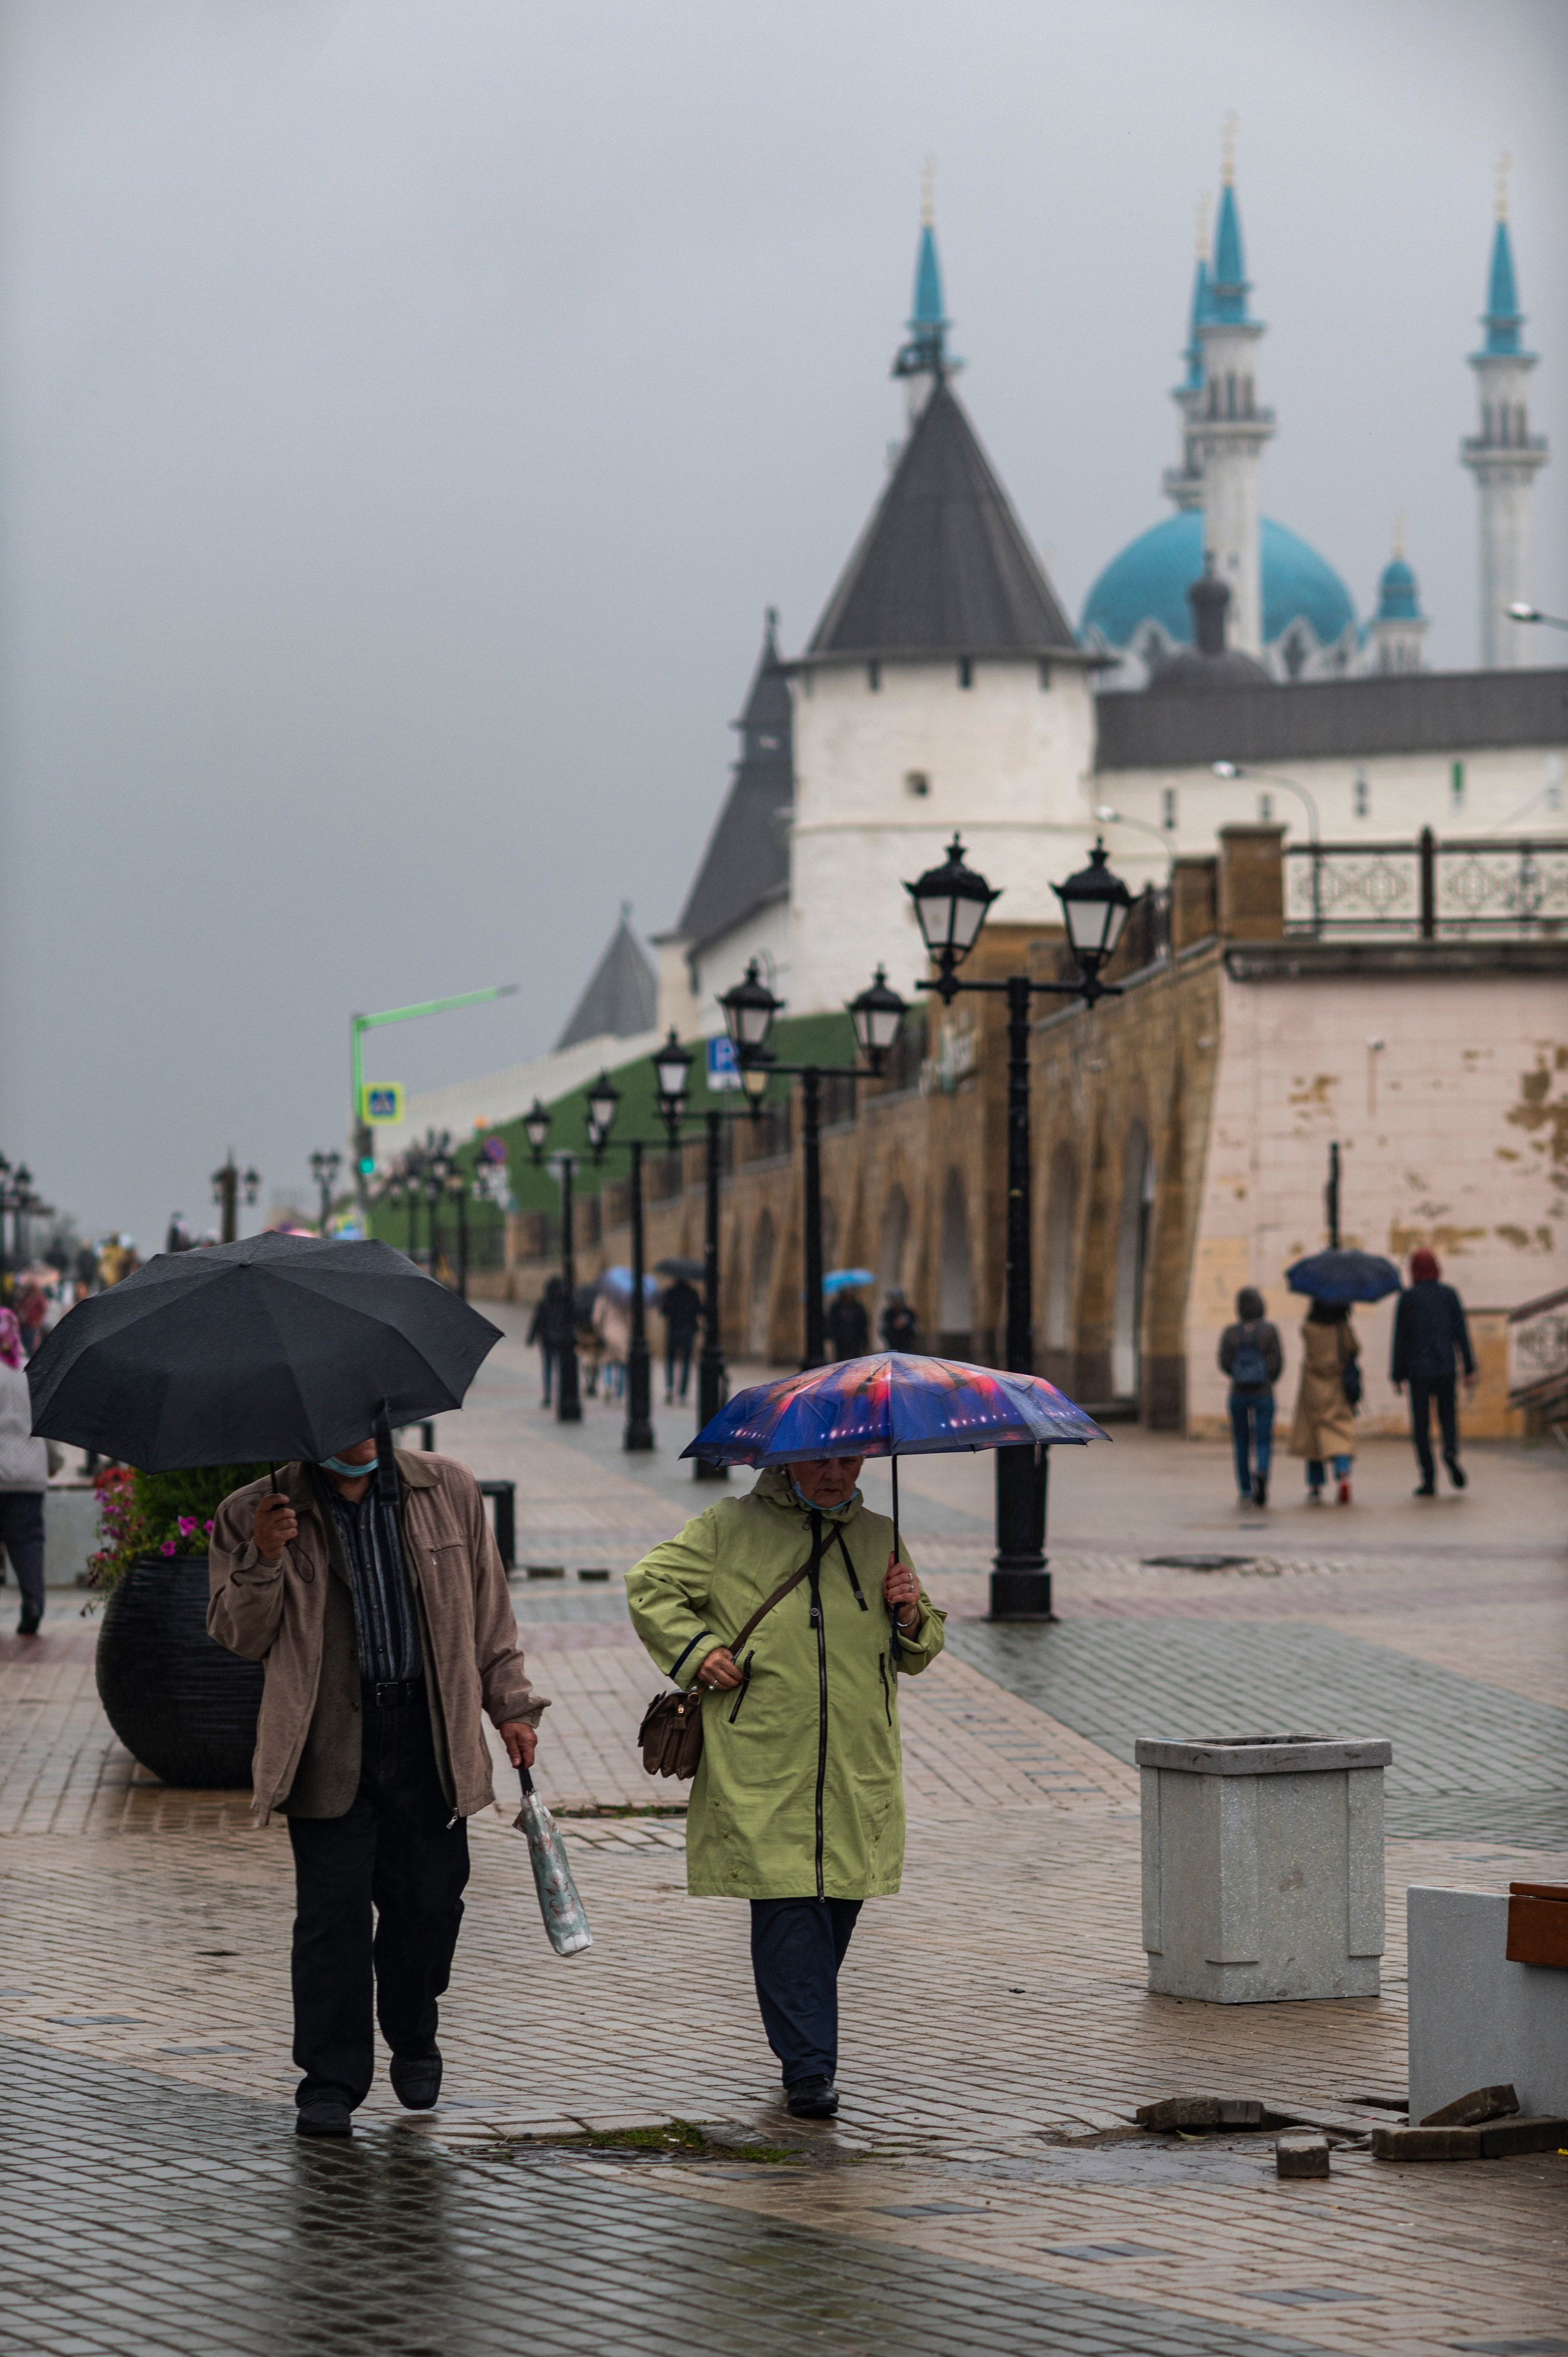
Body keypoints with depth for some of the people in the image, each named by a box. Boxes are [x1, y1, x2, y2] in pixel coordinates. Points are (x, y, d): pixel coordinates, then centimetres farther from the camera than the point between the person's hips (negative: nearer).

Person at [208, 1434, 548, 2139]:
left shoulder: (447, 1491, 8)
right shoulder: (258, 1514, 2)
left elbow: (488, 1608, 16)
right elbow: (240, 1637, 2)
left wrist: (511, 1704, 13)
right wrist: (262, 1561, -15)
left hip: (431, 1737, 2)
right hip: (329, 1746, -2)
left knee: (429, 1902, 5)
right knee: (332, 1910, -5)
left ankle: (414, 2043, 30)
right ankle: (330, 2082, 4)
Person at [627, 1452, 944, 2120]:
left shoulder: (879, 1539, 16)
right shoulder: (731, 1528, 4)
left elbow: (917, 1653, 22)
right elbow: (650, 1586, 10)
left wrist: (911, 1618, 0)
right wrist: (695, 1648, -4)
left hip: (857, 1775, 4)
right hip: (765, 1773, -4)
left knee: (837, 1907, 8)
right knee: (789, 1909, -11)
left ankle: (805, 2045, 27)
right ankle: (808, 2066, -10)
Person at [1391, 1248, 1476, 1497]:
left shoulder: (1408, 1297, -2)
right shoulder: (1449, 1294, 3)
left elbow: (1401, 1338, -2)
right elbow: (1461, 1333, 1)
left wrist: (1398, 1375, 3)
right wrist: (1469, 1369, 2)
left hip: (1418, 1370, -2)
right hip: (1446, 1368, 2)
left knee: (1421, 1425, 5)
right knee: (1447, 1415, 17)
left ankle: (1429, 1479, -1)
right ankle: (1451, 1451, -15)